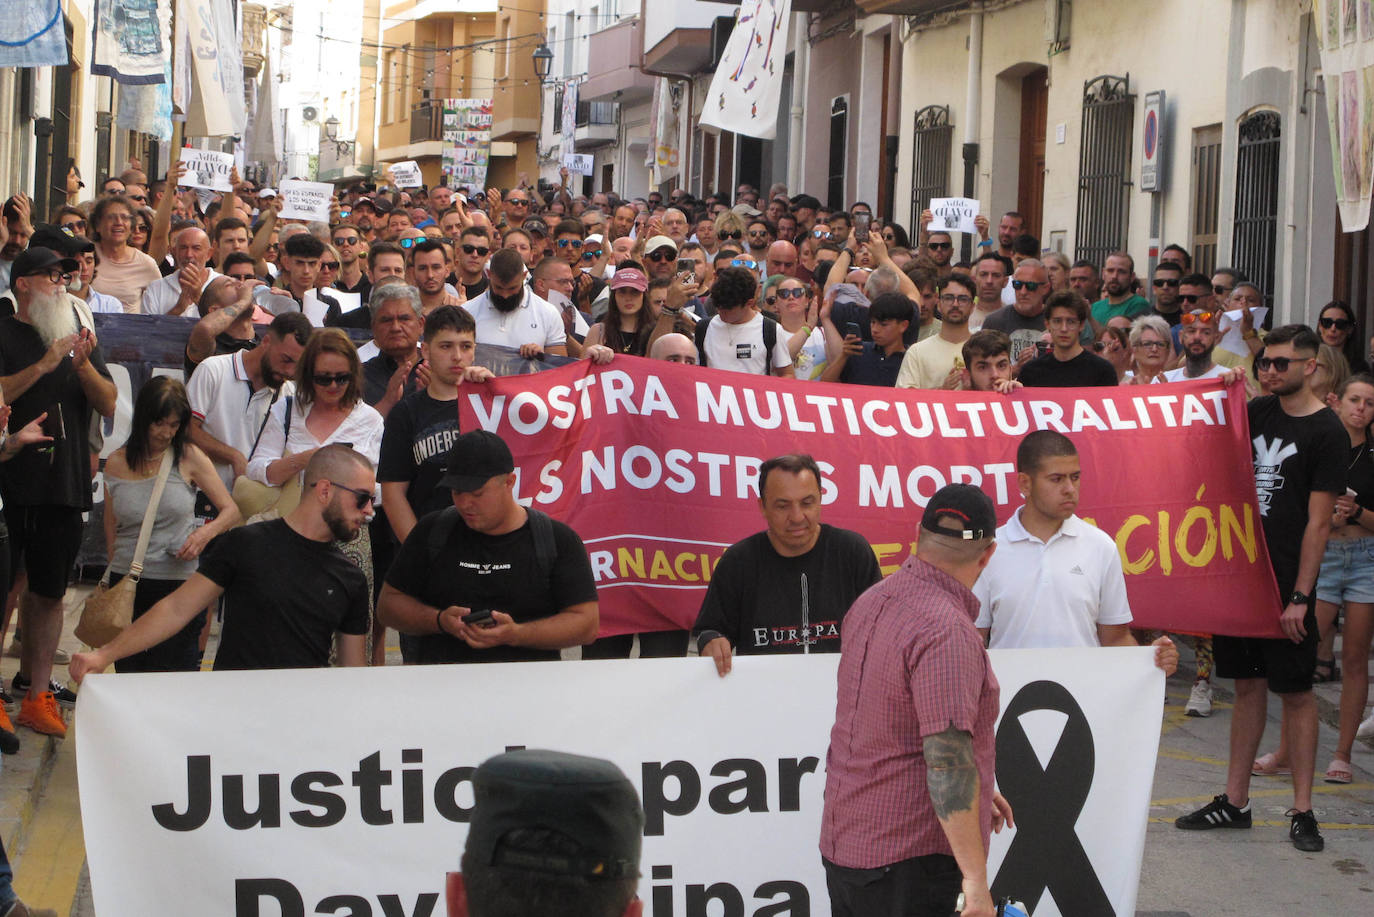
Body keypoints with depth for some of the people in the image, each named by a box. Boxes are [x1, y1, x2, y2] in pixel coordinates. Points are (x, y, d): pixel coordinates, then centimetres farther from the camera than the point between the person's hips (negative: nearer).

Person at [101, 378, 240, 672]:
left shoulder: (189, 457, -1)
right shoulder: (116, 464, 4)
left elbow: (232, 511, 2)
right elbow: (111, 530, 12)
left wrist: (206, 532, -17)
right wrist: (113, 583, 10)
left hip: (180, 582, -2)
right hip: (127, 583, 2)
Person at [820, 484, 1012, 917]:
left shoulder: (870, 602, 8)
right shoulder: (949, 633, -20)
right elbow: (947, 759, -25)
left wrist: (974, 792, 26)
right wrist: (975, 878, -22)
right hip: (910, 862, -9)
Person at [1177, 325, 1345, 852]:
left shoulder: (1326, 433, -8)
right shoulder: (1258, 413, 9)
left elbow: (1318, 521, -11)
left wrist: (1299, 597, -15)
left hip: (1287, 584, -6)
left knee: (1296, 691, 0)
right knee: (1248, 685, 11)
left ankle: (1302, 810, 6)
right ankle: (1235, 801, 17)